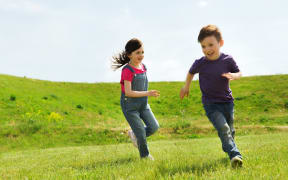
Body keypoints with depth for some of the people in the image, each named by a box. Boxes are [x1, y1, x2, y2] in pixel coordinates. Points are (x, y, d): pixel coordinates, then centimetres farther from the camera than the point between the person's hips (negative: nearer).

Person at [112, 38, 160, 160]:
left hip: (143, 104, 6)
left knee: (154, 127, -4)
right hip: (129, 106, -6)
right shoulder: (127, 70, -20)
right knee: (141, 133, -3)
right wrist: (147, 93, -31)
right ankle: (145, 156, 20)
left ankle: (134, 134, 23)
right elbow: (128, 92, -26)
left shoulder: (143, 67, 2)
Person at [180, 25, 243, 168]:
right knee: (223, 128, -21)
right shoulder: (200, 63, -11)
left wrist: (233, 76, -18)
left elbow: (239, 73, 5)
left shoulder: (228, 60, -10)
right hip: (210, 104, -3)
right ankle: (235, 155, -28)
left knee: (230, 130, 18)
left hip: (227, 102, 3)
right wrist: (186, 86, 22)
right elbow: (191, 72, 11)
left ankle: (227, 148, 46)